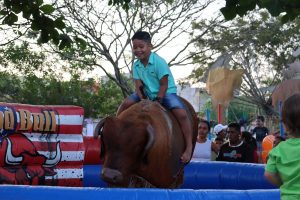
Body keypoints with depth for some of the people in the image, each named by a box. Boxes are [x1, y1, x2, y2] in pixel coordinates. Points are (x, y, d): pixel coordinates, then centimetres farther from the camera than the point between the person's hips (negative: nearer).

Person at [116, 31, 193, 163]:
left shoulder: (159, 62, -17)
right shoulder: (136, 65, 1)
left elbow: (164, 85, -16)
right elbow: (138, 85, -1)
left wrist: (157, 101, -19)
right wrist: (143, 100, -16)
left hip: (166, 93, -6)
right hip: (147, 94, 6)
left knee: (181, 114, -29)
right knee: (125, 104, -10)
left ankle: (189, 147, -23)